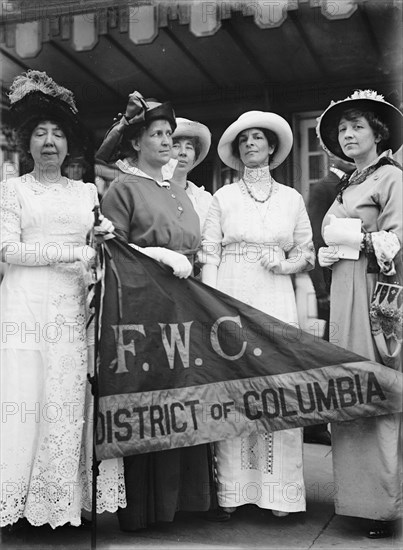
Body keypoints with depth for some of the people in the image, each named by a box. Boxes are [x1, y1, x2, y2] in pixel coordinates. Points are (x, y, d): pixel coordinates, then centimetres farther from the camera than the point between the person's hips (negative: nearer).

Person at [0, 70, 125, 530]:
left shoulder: (88, 191, 18)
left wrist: (108, 236, -4)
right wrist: (71, 254, -11)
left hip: (75, 306, 3)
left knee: (73, 399, -1)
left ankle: (68, 497, 8)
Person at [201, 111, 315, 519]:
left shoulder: (291, 198, 14)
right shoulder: (223, 197, 9)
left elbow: (307, 254, 16)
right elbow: (209, 255, 4)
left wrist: (286, 263, -5)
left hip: (276, 300, 1)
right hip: (231, 298, -1)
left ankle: (278, 491, 7)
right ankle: (232, 490, 6)